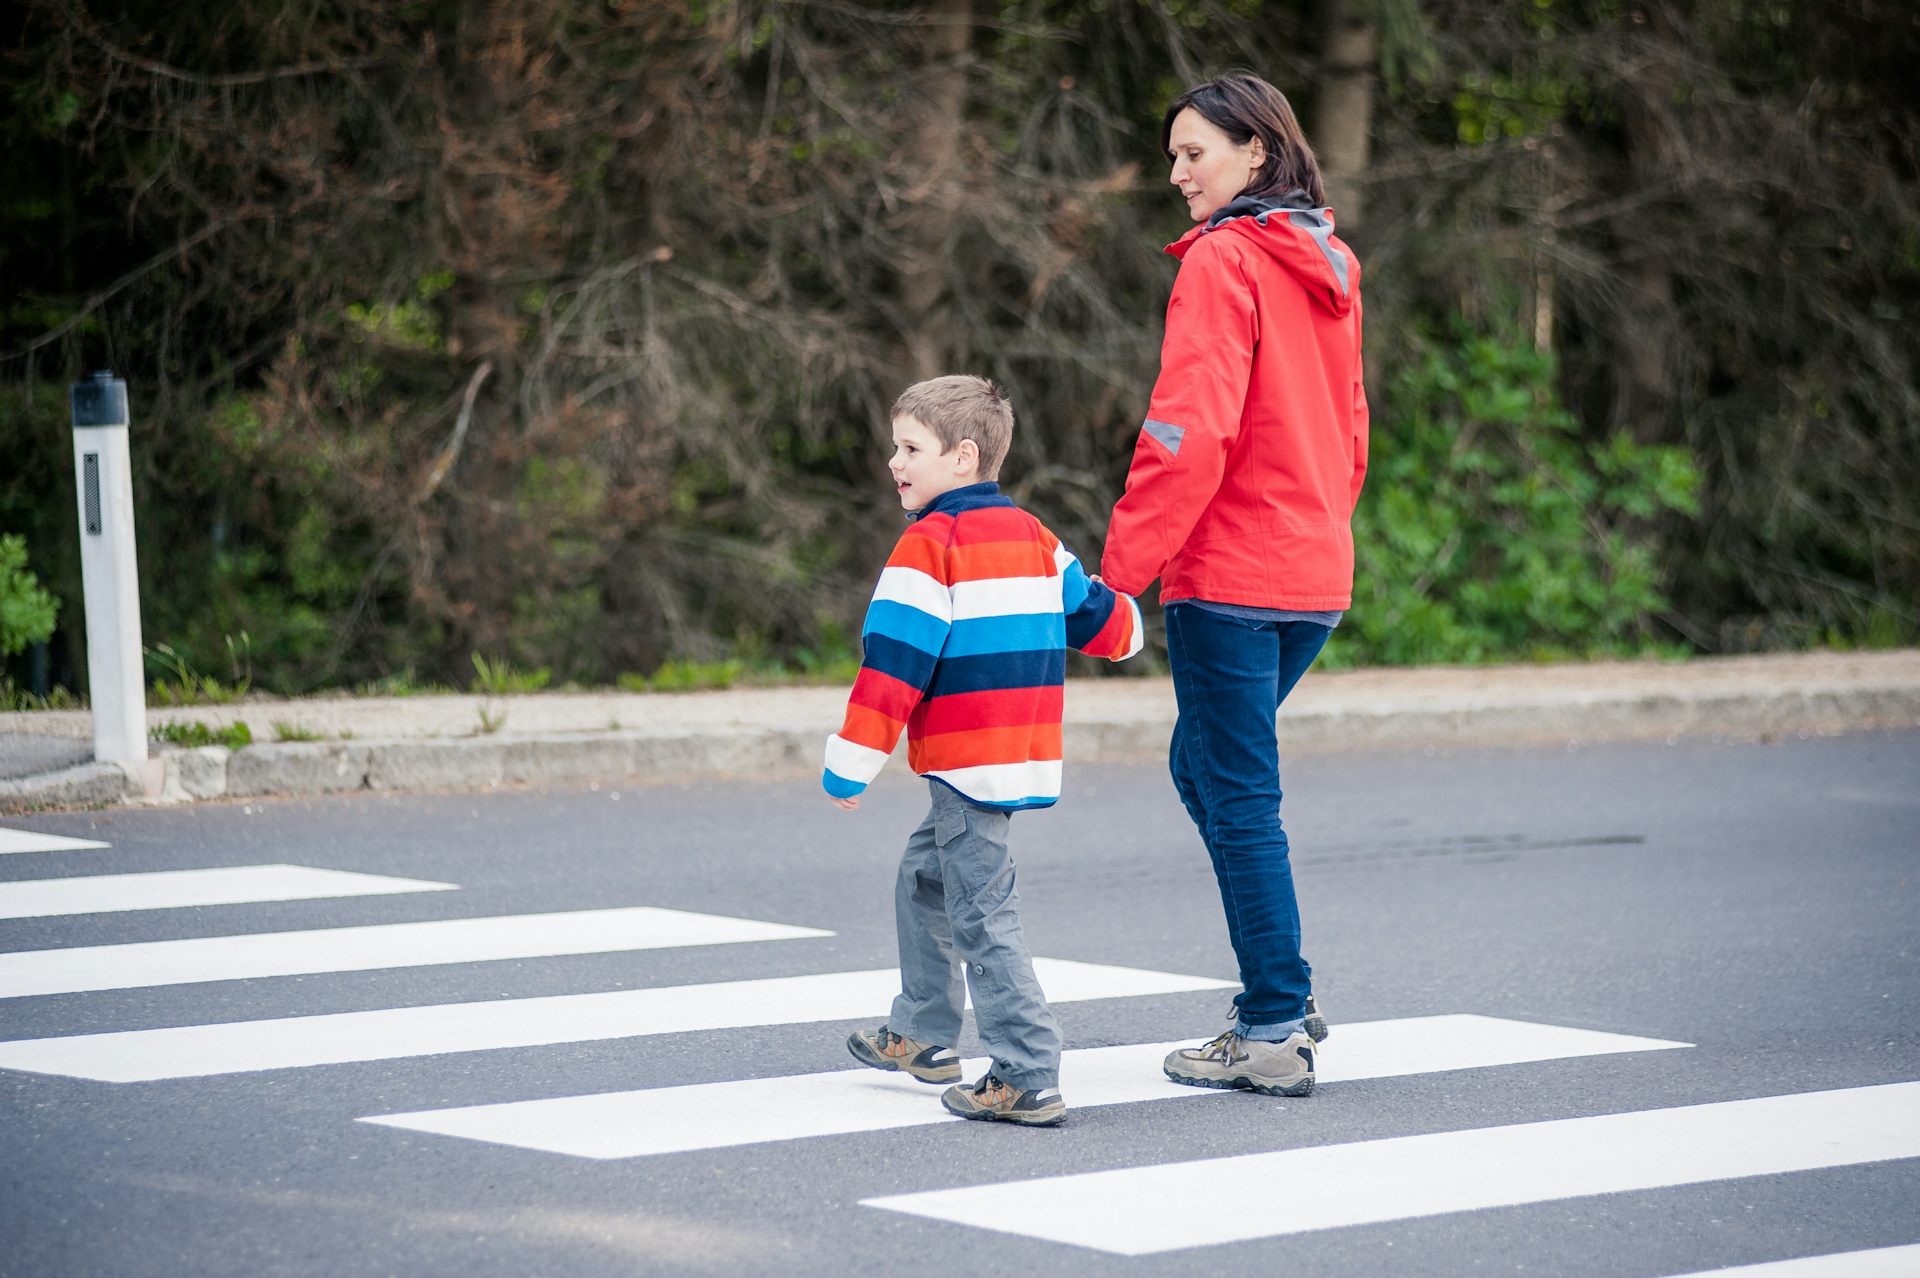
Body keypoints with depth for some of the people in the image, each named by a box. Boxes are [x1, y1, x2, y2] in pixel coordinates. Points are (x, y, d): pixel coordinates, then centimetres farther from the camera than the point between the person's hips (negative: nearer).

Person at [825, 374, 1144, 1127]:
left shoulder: (930, 544, -13)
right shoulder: (1032, 536, 11)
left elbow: (894, 663, -16)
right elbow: (1096, 615, 21)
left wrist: (849, 766, -12)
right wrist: (1125, 627, 46)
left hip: (968, 763, -9)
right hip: (1028, 752, 9)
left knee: (981, 913, -8)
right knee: (924, 877, 24)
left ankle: (1027, 1079, -11)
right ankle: (922, 1036, 34)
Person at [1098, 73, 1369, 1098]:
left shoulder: (1222, 260, -12)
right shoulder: (1327, 269, 13)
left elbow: (1190, 430, -19)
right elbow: (1348, 426, 17)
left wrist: (1122, 568, -17)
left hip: (1228, 573, -8)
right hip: (1315, 575, 8)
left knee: (1239, 796, -2)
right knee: (1205, 766, 21)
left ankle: (1275, 1033, 1)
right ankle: (1279, 990, 21)